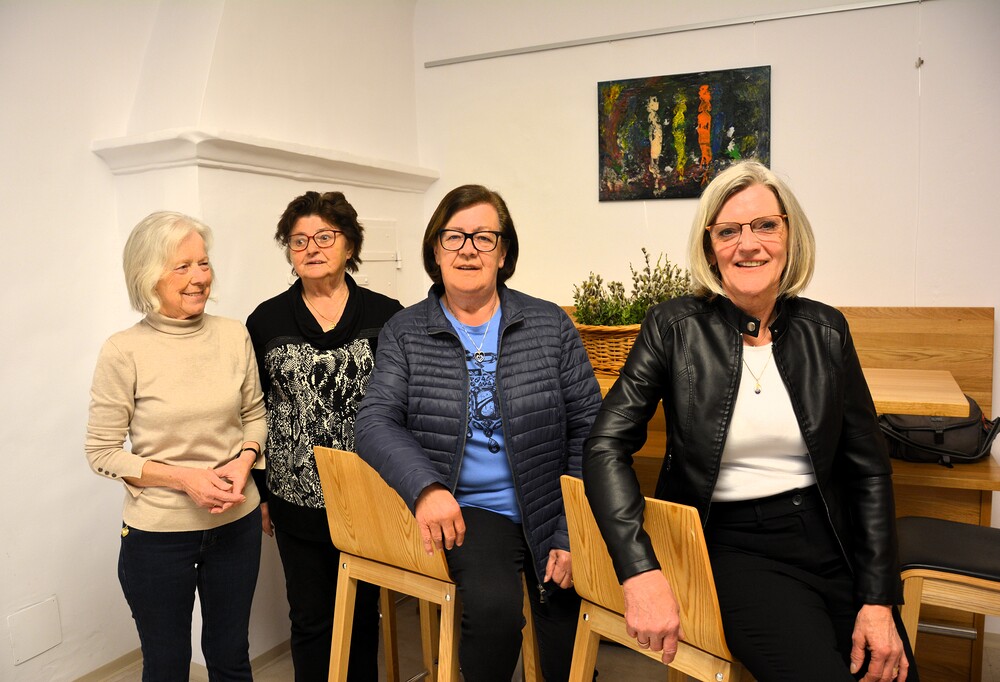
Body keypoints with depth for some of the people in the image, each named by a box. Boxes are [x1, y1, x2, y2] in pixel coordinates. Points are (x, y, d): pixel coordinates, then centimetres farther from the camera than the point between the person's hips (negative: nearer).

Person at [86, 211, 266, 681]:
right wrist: (183, 477, -18)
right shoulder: (123, 352, -13)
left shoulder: (234, 335, -4)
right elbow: (102, 452, -8)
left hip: (237, 522, 3)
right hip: (158, 533, -3)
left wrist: (245, 460, -11)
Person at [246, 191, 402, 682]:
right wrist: (258, 494, 5)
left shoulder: (385, 315, -2)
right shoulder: (267, 321, 1)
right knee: (310, 616, 12)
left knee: (363, 611, 15)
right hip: (298, 498, 1)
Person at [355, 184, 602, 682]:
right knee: (493, 606, -27)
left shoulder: (550, 325, 1)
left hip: (550, 511, 1)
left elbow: (588, 429, 0)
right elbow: (377, 422, -8)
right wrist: (425, 487, -28)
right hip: (469, 511, -1)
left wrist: (574, 534, -7)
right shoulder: (404, 333, 2)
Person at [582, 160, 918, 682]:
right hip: (733, 545, -4)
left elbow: (869, 469, 6)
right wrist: (641, 573, -24)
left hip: (828, 536, 4)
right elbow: (606, 447, -13)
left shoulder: (825, 330, 3)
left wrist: (879, 600, -1)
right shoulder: (674, 326, -6)